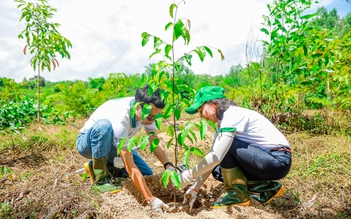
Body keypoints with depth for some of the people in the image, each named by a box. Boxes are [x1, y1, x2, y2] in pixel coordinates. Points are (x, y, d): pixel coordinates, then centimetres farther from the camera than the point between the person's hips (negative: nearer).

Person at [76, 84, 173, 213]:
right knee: (104, 125, -41)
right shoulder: (120, 119, -40)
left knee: (147, 174, -7)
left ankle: (104, 165, 11)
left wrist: (169, 166, -27)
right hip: (88, 142, -6)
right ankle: (100, 177, -20)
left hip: (110, 144, 6)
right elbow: (130, 166, -39)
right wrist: (150, 199, -40)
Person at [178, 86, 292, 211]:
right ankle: (268, 187, 10)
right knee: (218, 171, 7)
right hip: (267, 159, 9)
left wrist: (189, 176, -16)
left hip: (279, 161, -9)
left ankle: (238, 194, -5)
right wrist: (195, 188, 5)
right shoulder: (223, 122, 8)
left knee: (224, 148, -21)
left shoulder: (232, 115, -20)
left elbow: (216, 157, -27)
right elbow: (211, 159, 8)